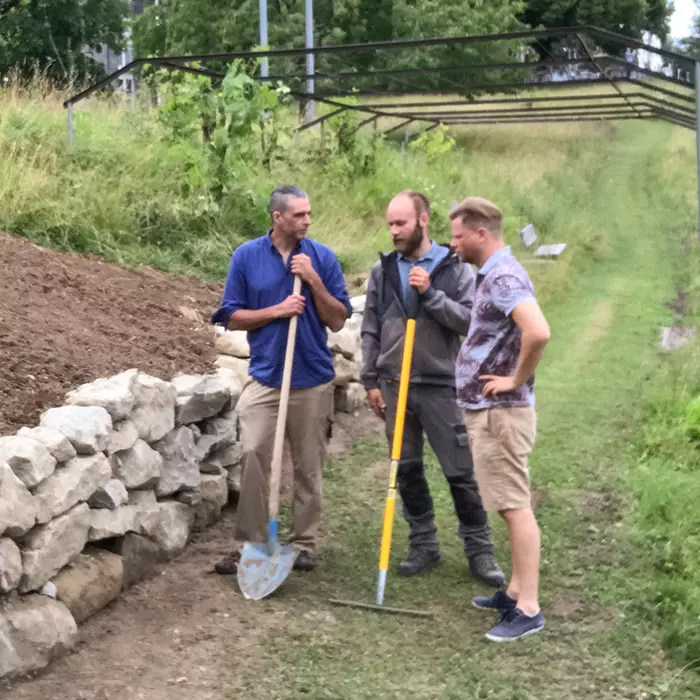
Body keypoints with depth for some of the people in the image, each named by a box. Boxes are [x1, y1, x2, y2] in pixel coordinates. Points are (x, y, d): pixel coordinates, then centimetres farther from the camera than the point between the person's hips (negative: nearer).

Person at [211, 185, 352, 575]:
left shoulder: (322, 257, -1)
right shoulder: (247, 256, -1)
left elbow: (338, 320, -2)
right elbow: (232, 317, 1)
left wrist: (313, 280, -15)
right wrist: (276, 311, -13)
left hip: (313, 380, 1)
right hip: (265, 377, 0)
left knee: (309, 468, 8)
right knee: (254, 460, -7)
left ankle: (305, 544, 20)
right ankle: (250, 545, 2)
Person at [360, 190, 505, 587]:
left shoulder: (455, 268, -1)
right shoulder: (383, 271, 8)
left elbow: (469, 320, -9)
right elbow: (370, 330, 10)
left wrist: (430, 293, -17)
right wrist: (371, 381, 5)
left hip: (440, 385, -3)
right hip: (395, 386, 3)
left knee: (461, 471, 0)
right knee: (407, 470, 9)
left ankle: (480, 551, 11)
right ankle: (424, 546, 22)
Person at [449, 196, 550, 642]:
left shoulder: (504, 276, -18)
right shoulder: (493, 275, 14)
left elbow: (538, 332, -34)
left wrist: (517, 379, -22)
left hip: (500, 413, -11)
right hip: (488, 410, 11)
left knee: (516, 507, -6)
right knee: (512, 506, 16)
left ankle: (528, 609, -1)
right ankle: (517, 590, 25)